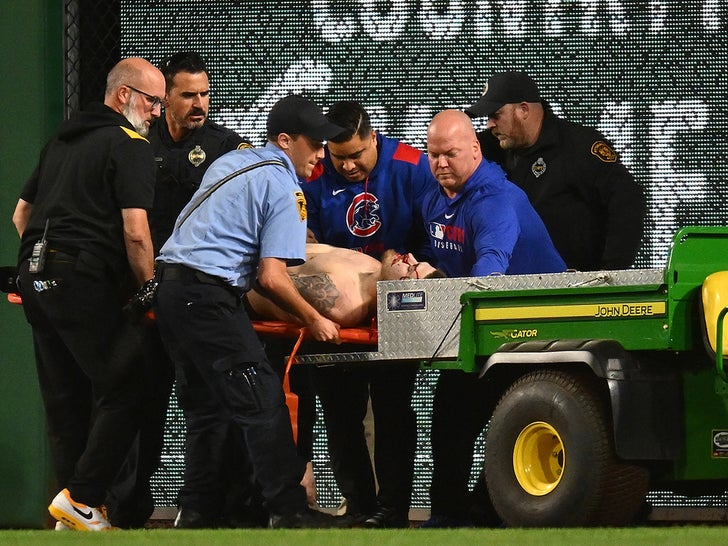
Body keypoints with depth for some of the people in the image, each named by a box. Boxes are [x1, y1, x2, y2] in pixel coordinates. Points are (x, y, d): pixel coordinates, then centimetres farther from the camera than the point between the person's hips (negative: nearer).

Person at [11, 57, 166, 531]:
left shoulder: (62, 141, 22)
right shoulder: (130, 145, -4)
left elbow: (21, 215, 27)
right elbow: (135, 232, -12)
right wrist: (149, 292, -2)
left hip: (37, 278, 9)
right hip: (85, 280, -9)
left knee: (65, 397, 10)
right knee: (123, 390, -5)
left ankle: (76, 510, 10)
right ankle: (82, 497, -10)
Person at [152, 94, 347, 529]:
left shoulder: (230, 162, 21)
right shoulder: (284, 187, -6)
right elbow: (272, 277, -12)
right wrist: (314, 320, 0)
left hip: (170, 281, 9)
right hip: (210, 295, -9)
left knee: (206, 404, 15)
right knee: (262, 402, -7)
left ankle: (198, 509, 14)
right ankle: (289, 510, -8)